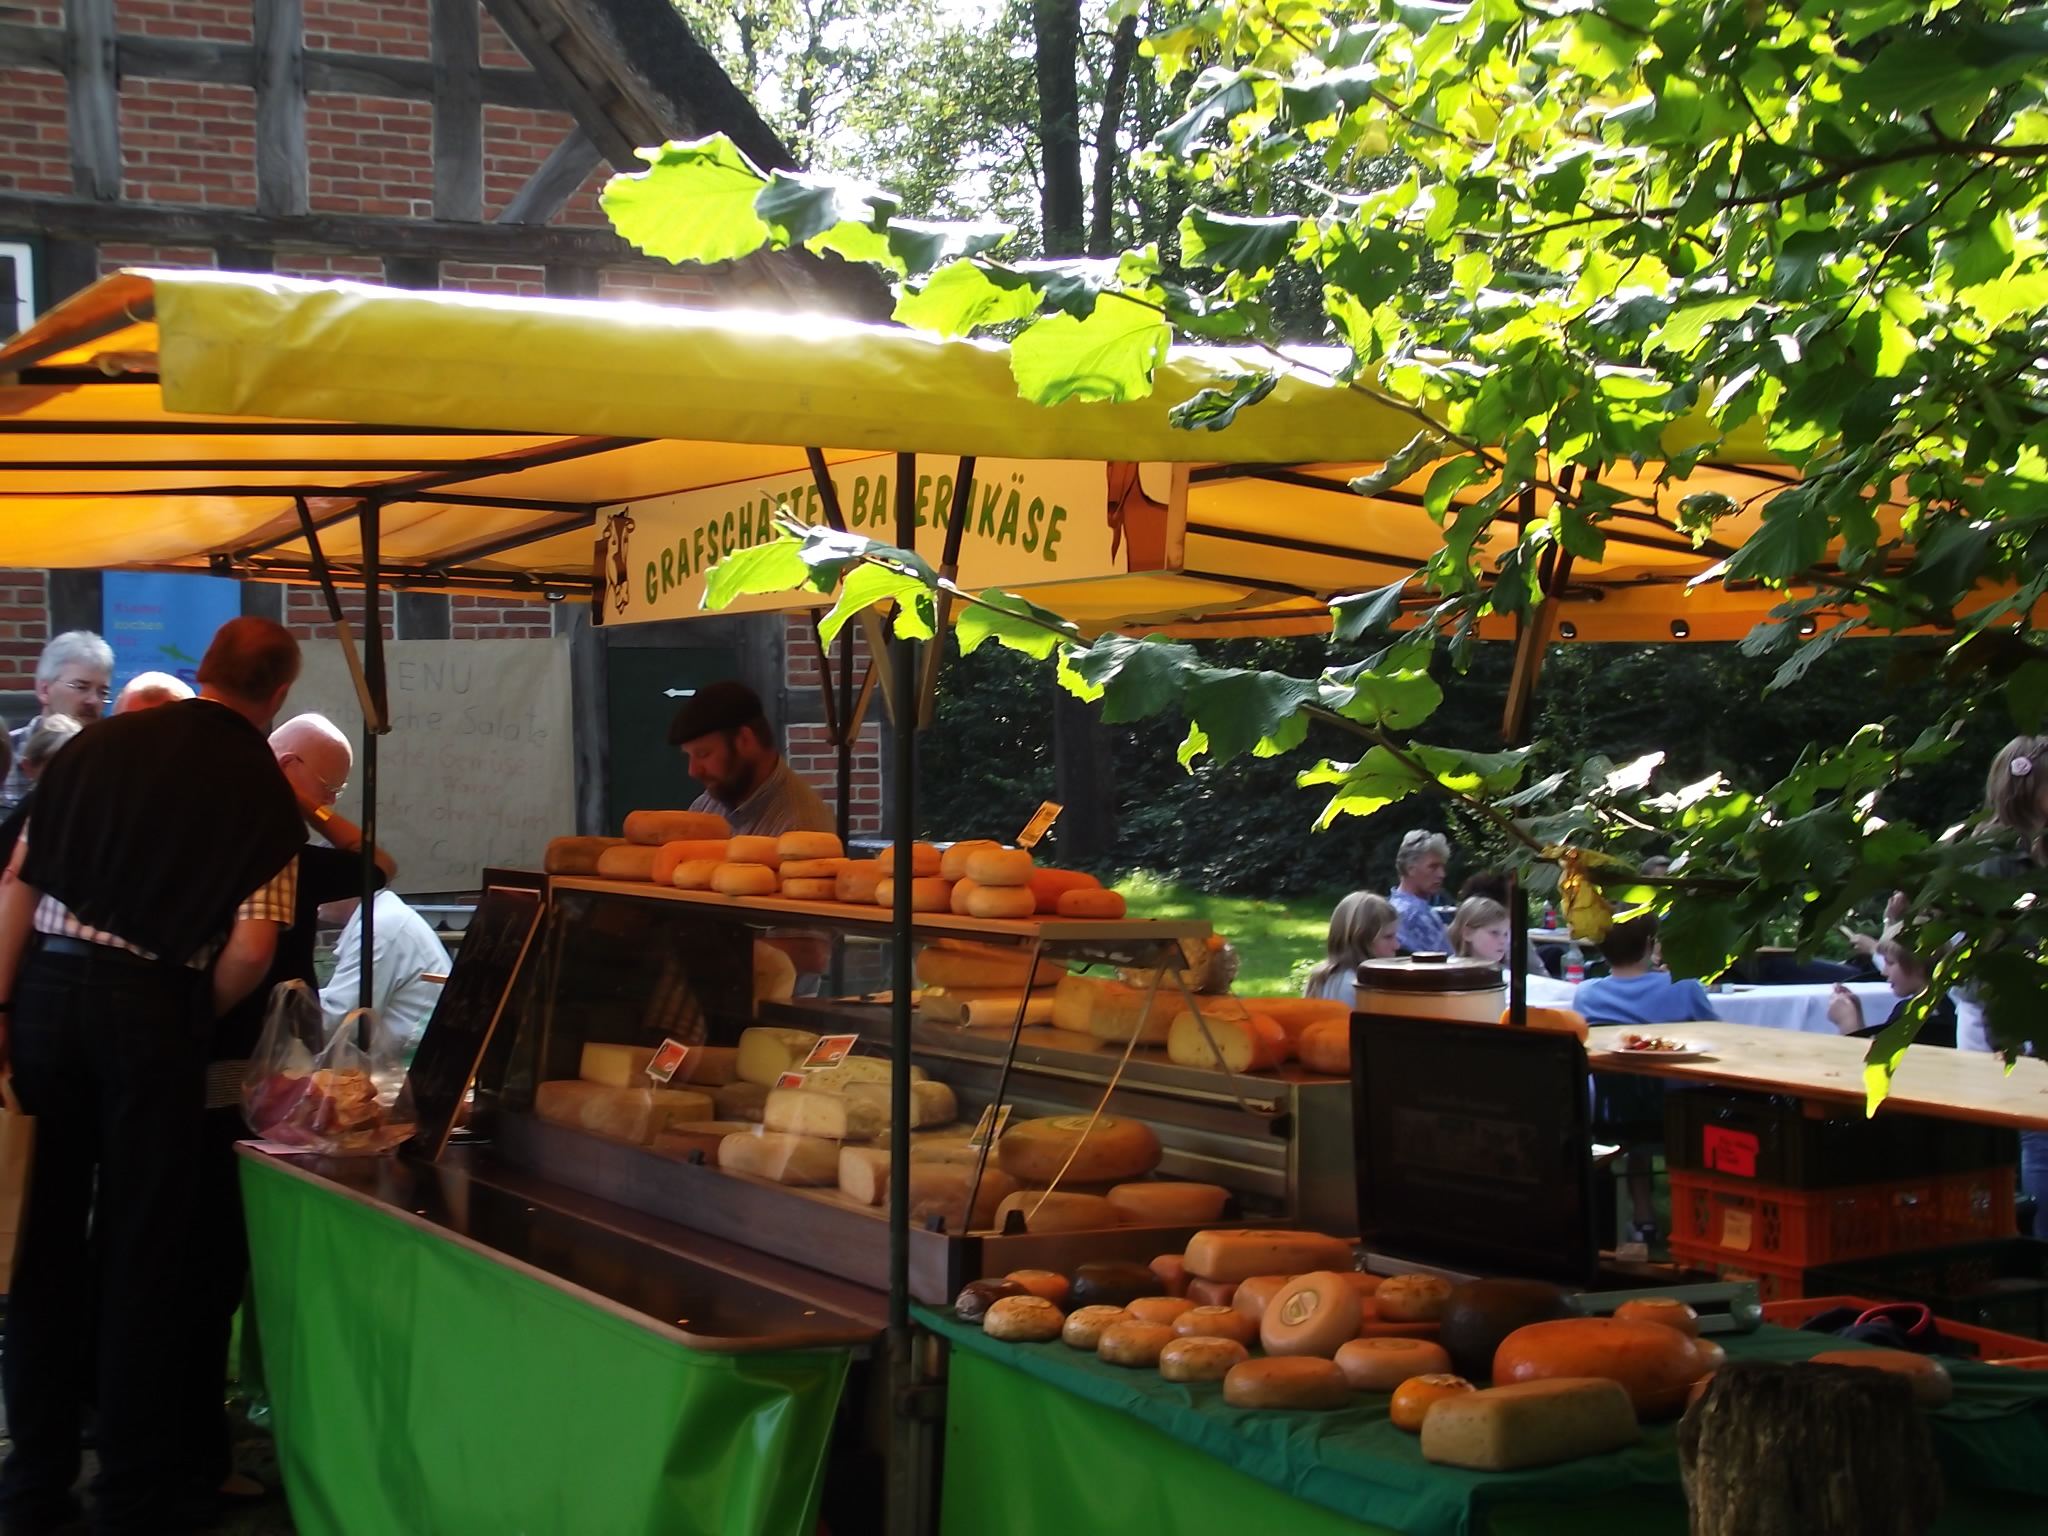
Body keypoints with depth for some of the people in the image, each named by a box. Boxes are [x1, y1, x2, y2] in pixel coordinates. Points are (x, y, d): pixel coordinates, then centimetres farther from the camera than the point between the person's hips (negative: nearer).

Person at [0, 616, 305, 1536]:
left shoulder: (96, 745, 7)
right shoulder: (264, 792, 0)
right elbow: (249, 950, -10)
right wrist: (201, 1018, 8)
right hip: (150, 1008, -3)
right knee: (141, 1250, 7)